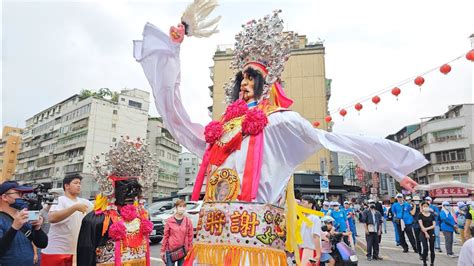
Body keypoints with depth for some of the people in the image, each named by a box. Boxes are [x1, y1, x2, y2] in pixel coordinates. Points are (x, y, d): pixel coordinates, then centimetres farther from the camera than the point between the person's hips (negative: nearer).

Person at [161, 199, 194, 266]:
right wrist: (163, 250, 3)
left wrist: (189, 251, 1)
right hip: (170, 250, 0)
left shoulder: (188, 221, -1)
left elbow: (190, 237, 2)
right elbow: (165, 236, 2)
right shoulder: (169, 220, -2)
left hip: (183, 250, 1)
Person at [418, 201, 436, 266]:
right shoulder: (420, 215, 0)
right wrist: (426, 233, -14)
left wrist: (427, 228, -15)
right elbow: (421, 225, -7)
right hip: (423, 233, -2)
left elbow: (434, 225, -1)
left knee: (432, 249, 4)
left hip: (431, 233, 2)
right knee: (425, 248, -10)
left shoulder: (432, 215, 6)